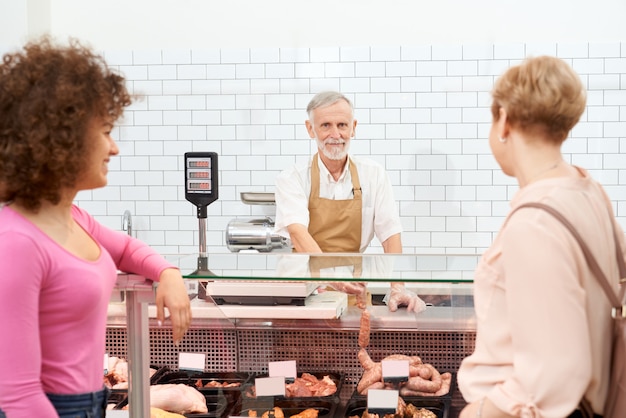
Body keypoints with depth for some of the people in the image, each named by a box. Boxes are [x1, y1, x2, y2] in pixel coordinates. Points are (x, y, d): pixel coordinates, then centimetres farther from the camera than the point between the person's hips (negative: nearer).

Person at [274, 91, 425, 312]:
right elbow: (297, 232, -17)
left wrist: (398, 288, -17)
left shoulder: (373, 175, 5)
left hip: (351, 292, 1)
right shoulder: (292, 178, -2)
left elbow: (390, 234, -1)